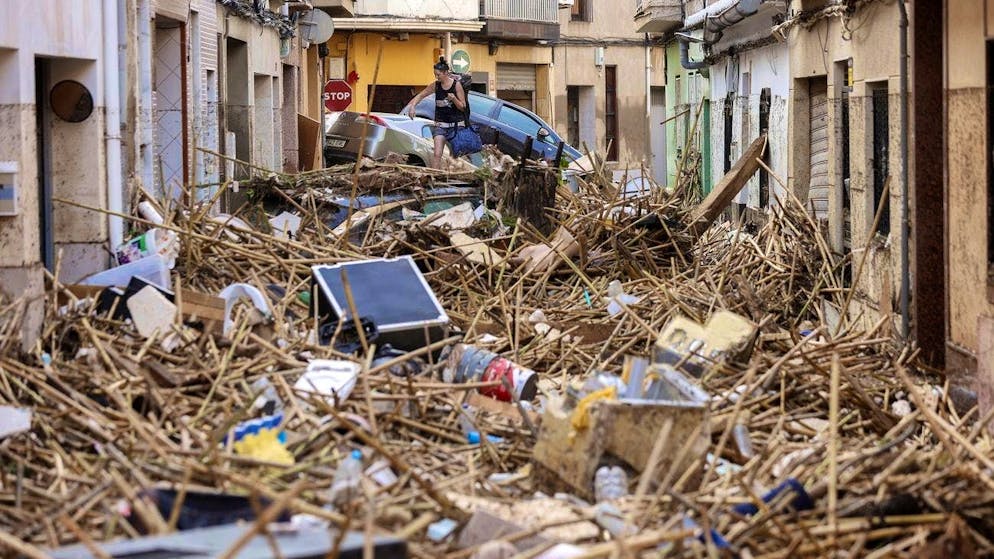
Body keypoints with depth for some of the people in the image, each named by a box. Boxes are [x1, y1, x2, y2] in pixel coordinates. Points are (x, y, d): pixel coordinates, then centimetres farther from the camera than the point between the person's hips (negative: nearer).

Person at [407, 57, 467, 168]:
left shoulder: (456, 85, -8)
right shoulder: (435, 86, 0)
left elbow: (463, 107, -5)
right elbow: (420, 95, 10)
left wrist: (454, 99, -24)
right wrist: (412, 106, -8)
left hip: (456, 125, -2)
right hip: (440, 124, 2)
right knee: (437, 154, -12)